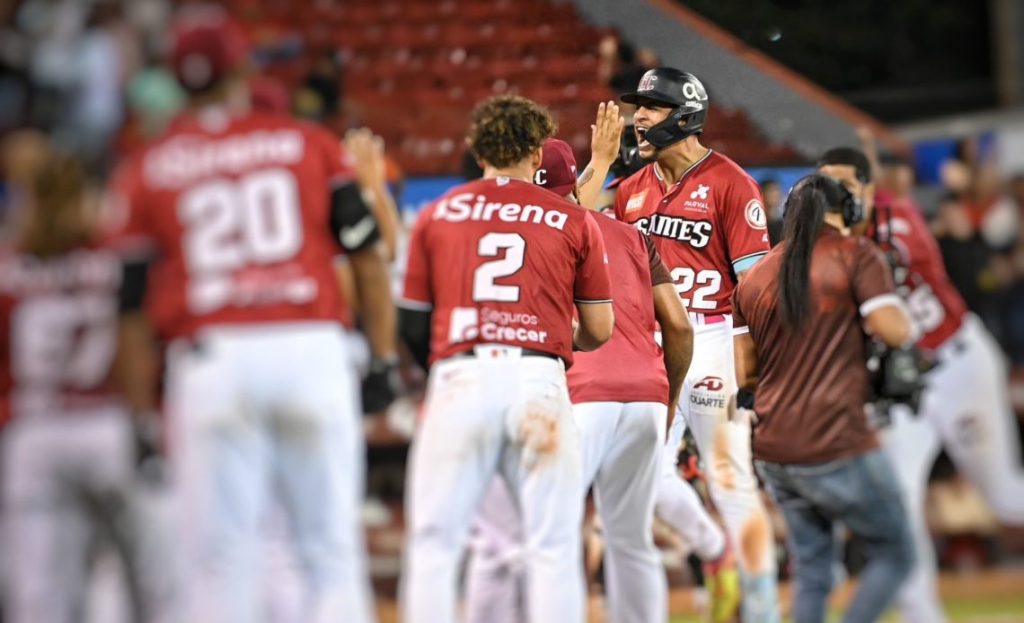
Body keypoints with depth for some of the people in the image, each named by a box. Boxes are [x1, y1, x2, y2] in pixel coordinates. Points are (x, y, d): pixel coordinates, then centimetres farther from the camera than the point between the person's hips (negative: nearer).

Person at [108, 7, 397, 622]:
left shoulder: (146, 171, 10)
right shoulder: (312, 145, 11)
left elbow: (134, 306, 8)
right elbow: (369, 258, 6)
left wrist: (143, 412, 12)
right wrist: (384, 360, 10)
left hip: (210, 361, 0)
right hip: (313, 351, 0)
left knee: (221, 564, 1)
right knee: (332, 551, 4)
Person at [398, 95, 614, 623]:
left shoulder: (436, 215, 12)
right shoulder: (573, 220, 11)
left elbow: (413, 324, 13)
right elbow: (599, 330, 12)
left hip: (459, 379, 0)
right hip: (540, 381, 0)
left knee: (433, 545, 3)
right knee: (553, 547, 3)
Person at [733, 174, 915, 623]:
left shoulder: (754, 278, 12)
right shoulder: (856, 255, -4)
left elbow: (743, 372, 10)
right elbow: (895, 332, -13)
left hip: (773, 452, 6)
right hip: (837, 448, -6)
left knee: (811, 573, 14)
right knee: (894, 555, 7)